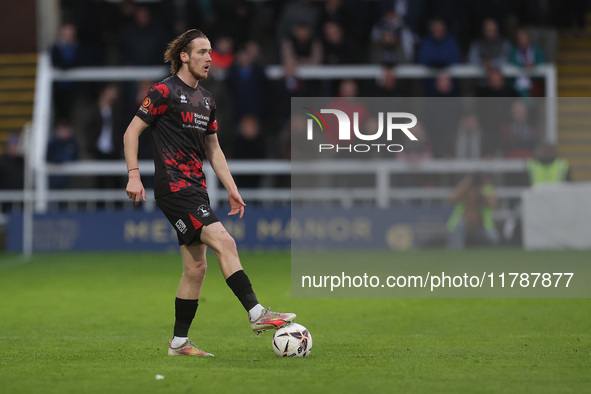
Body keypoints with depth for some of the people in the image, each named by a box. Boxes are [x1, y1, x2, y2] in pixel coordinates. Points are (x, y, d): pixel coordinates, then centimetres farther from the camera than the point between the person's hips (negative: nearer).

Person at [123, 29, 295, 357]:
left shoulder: (206, 100, 17)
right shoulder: (164, 92, -6)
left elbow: (213, 150, 24)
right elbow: (131, 132, -6)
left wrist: (232, 190, 17)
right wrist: (134, 176, -15)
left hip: (196, 189, 8)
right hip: (173, 186, -8)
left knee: (196, 267, 6)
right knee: (224, 243, -19)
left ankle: (179, 342, 12)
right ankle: (257, 314, -22)